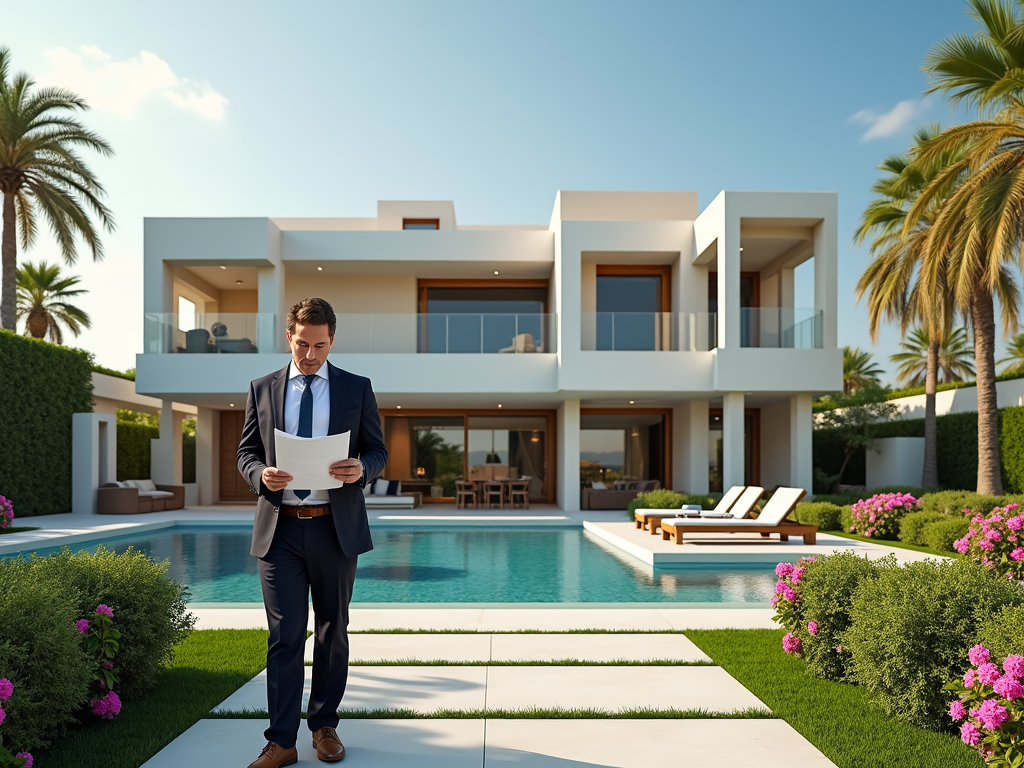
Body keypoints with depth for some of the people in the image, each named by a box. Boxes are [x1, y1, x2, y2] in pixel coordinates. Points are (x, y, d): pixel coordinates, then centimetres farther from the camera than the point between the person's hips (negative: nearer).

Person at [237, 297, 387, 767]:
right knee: (284, 636, 1)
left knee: (332, 632, 12)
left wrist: (361, 469, -17)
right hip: (279, 529, 0)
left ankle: (324, 726, 28)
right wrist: (260, 475, -13)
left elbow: (377, 451, 5)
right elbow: (245, 451, 9)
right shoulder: (262, 390, 9)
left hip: (336, 528, 0)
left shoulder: (357, 388, 5)